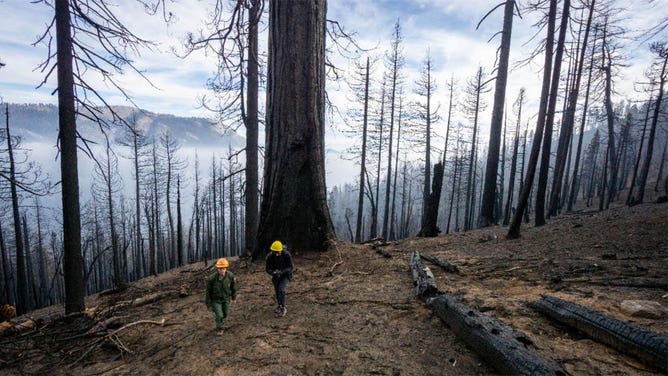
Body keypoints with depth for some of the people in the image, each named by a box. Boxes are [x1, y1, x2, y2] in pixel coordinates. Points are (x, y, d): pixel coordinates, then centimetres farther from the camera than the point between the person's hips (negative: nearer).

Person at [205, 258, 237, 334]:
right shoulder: (211, 278, -32)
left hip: (226, 298, 3)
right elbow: (208, 292, -16)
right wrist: (208, 304, -6)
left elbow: (233, 287, -8)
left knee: (225, 314, 19)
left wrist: (234, 297, 4)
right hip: (215, 299, -3)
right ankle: (219, 327, 33)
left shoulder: (230, 276, -27)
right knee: (219, 315, -2)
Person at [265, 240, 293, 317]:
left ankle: (283, 308, -4)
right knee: (277, 291, 11)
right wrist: (273, 273, -35)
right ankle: (280, 306, 37)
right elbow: (268, 269, -13)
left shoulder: (287, 255, -28)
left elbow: (290, 267, -21)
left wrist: (281, 272, -37)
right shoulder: (269, 256, -21)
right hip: (276, 276, 3)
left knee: (281, 289, -20)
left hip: (285, 275, -3)